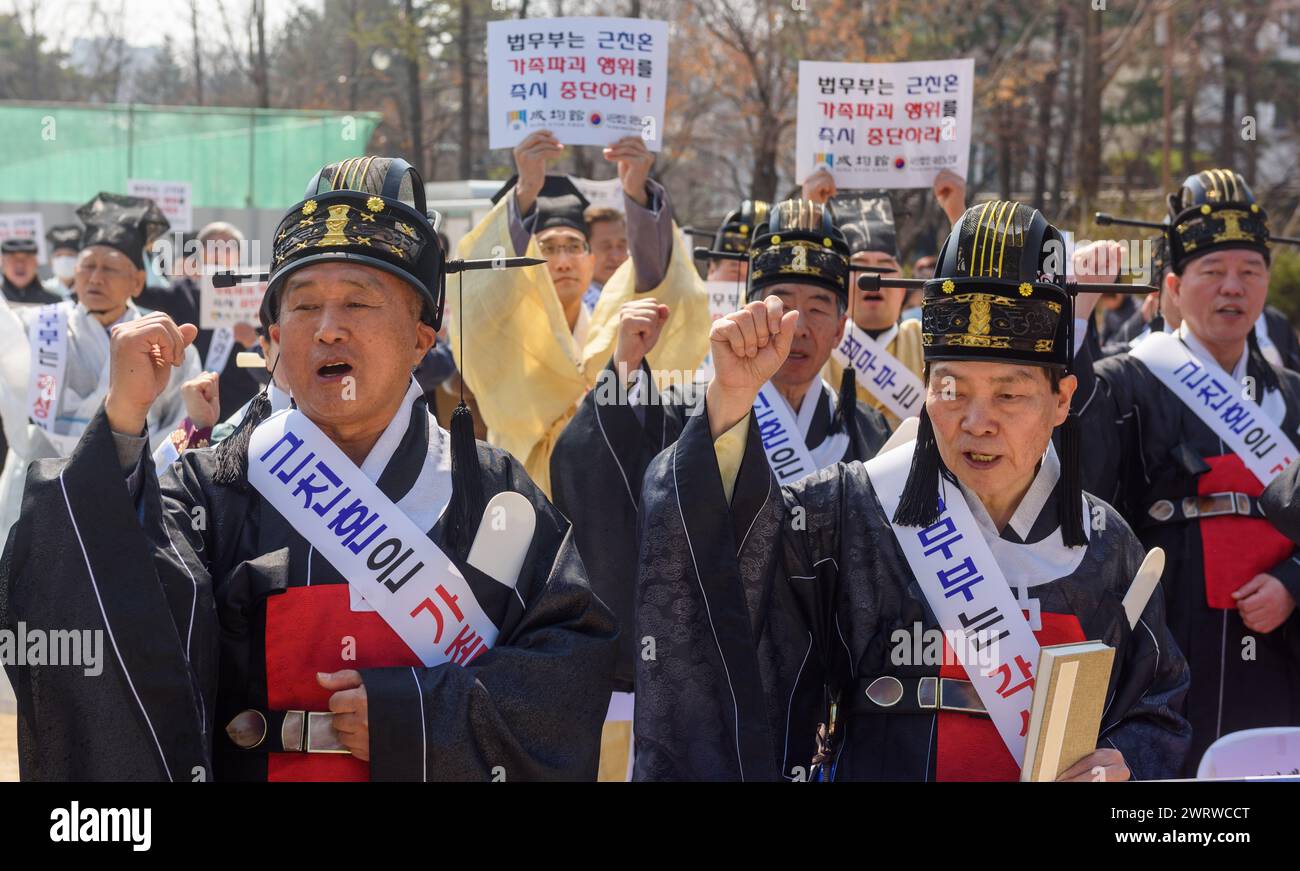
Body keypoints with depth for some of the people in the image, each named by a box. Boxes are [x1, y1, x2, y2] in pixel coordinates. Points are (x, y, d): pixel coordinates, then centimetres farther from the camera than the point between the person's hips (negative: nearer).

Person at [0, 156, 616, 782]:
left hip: (442, 766, 0)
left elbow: (576, 653, -8)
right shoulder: (216, 489, -4)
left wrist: (424, 714, -18)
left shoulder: (489, 491, -3)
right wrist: (122, 422, -25)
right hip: (252, 766, 0)